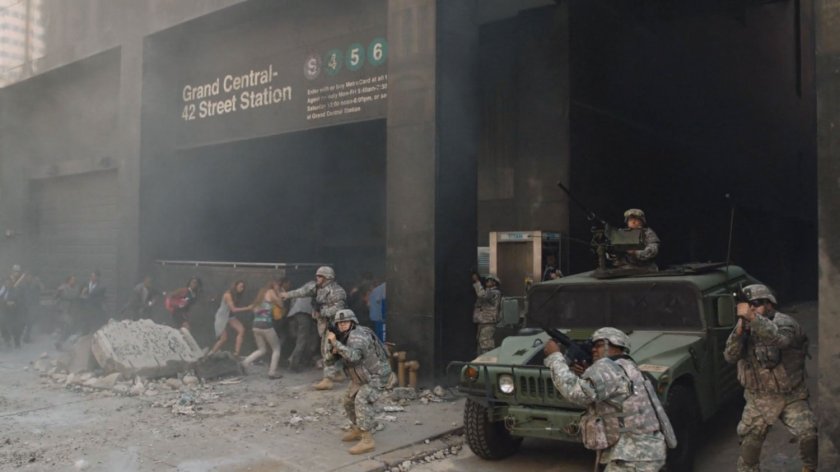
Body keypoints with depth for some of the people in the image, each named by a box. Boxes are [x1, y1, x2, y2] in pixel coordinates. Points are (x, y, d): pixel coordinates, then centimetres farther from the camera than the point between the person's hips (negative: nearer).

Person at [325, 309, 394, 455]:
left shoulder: (357, 336, -27)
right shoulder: (343, 337, 2)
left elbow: (353, 356, -45)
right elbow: (330, 360, 3)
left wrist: (335, 343, -41)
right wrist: (333, 350, -19)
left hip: (377, 375, -10)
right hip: (362, 377, 10)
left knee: (362, 401, -23)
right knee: (349, 400, 15)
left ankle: (367, 441, -22)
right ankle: (357, 430, 33)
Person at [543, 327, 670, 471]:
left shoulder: (607, 367, -13)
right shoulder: (623, 368, 18)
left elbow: (576, 392, -24)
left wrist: (555, 356, -16)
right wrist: (582, 375, 3)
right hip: (640, 453, 11)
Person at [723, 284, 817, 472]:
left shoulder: (784, 322, -14)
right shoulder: (747, 329, 1)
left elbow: (780, 339, -39)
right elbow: (730, 356, -11)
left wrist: (752, 317, -45)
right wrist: (739, 329, -24)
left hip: (791, 397, -3)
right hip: (758, 399, 4)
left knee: (809, 435, -14)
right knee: (750, 442, 7)